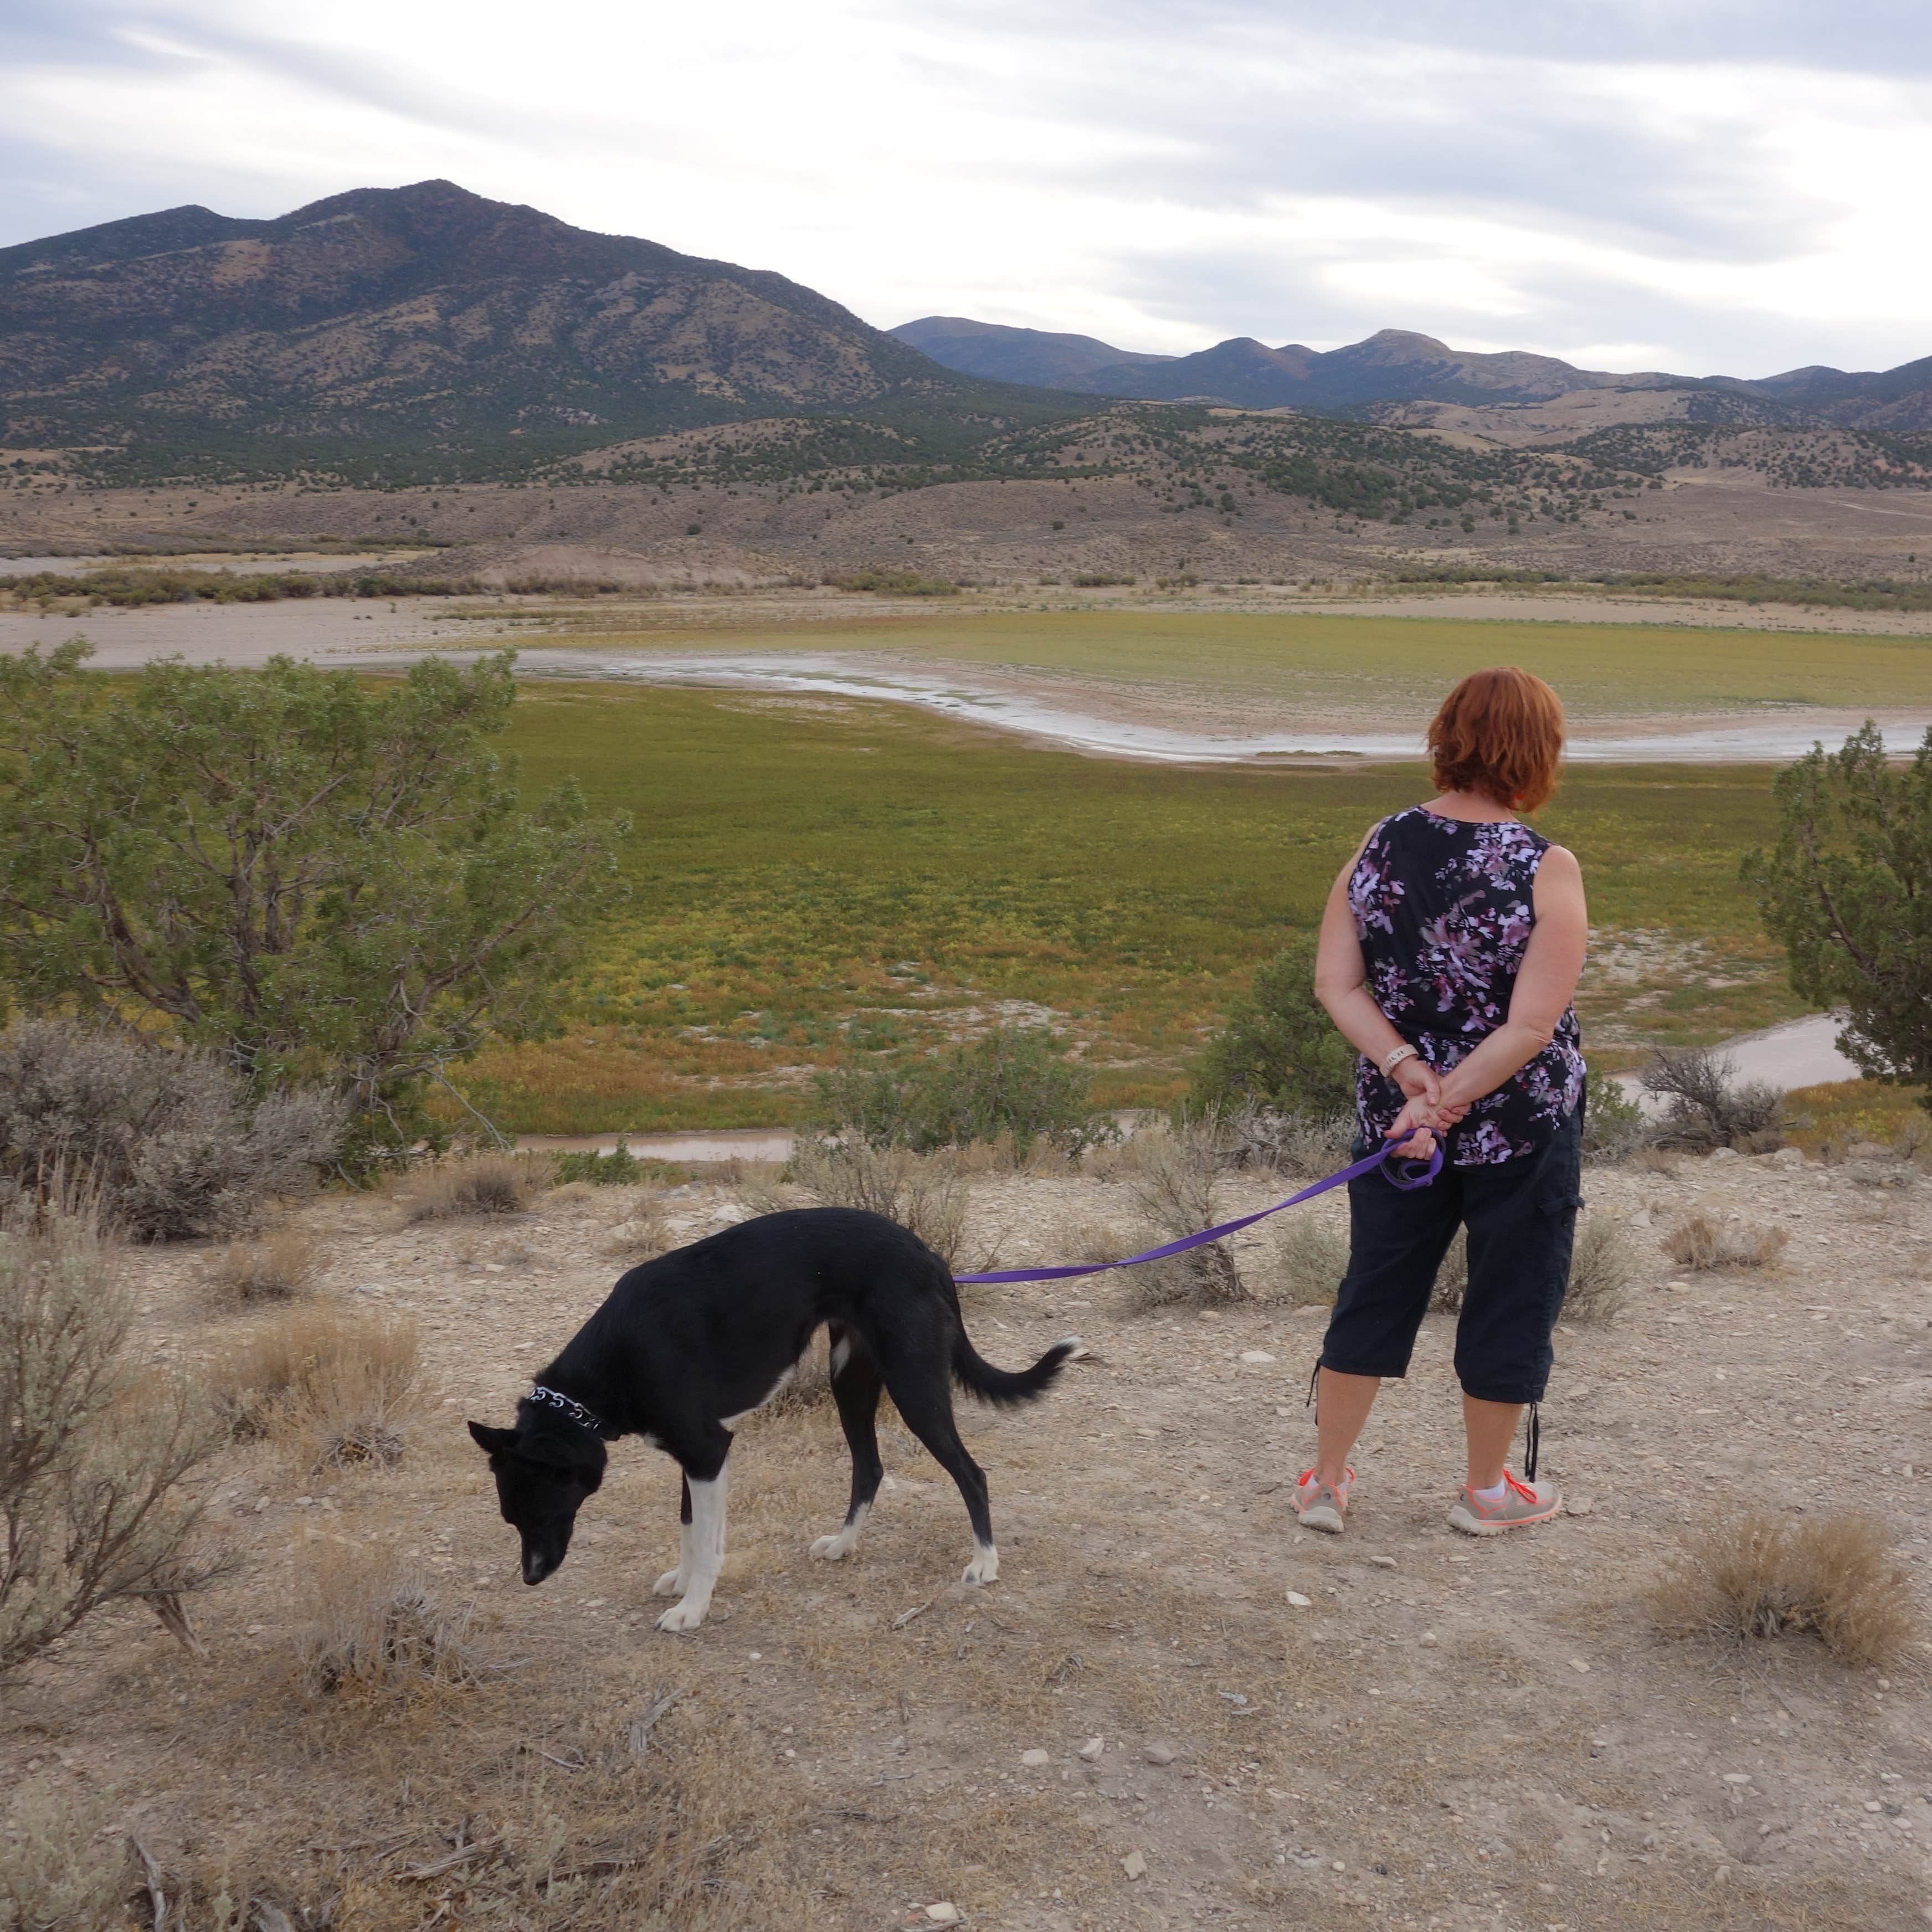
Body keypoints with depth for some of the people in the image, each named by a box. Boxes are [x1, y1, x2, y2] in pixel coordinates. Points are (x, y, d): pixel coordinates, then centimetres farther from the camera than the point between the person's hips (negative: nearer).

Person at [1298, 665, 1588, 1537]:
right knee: (1510, 1300, 15)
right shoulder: (1547, 870, -18)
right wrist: (1444, 1102, -19)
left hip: (1393, 1114, 4)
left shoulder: (1380, 845, -5)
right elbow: (1531, 1025, -23)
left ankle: (1325, 1482, 26)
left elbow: (1334, 984, -7)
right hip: (1520, 1130, -4)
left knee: (1375, 1292, 17)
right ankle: (1485, 1491, 30)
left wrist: (1406, 1068, -13)